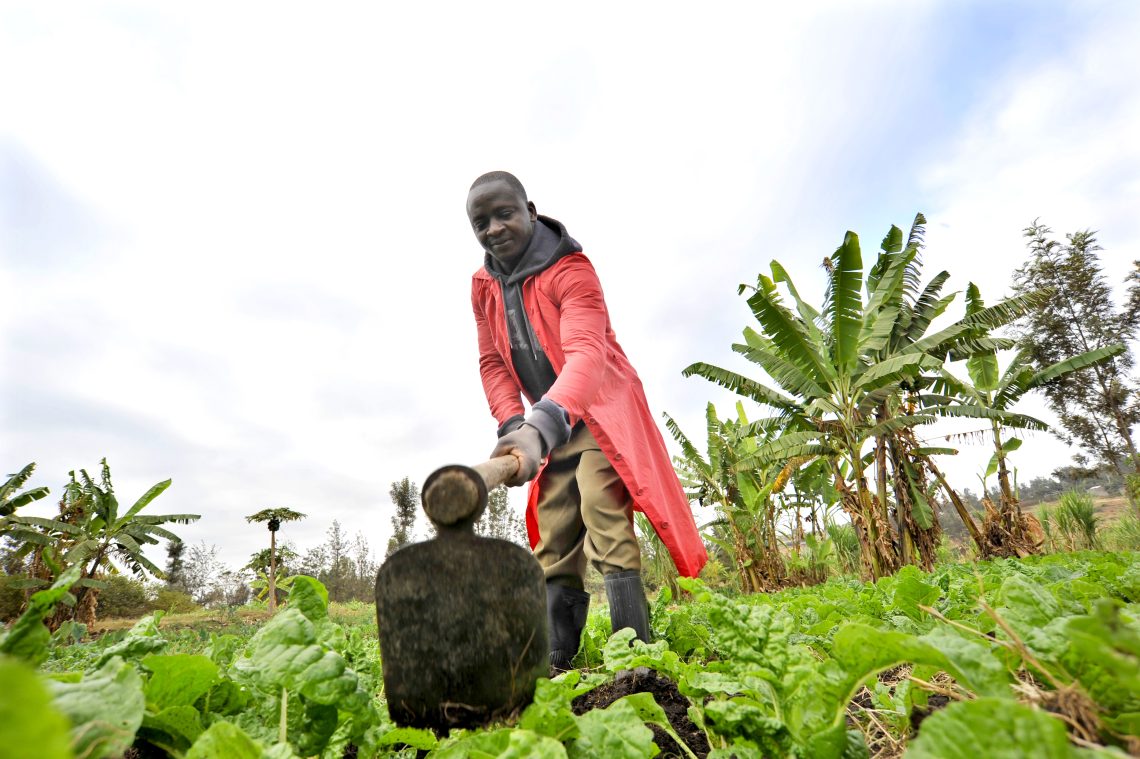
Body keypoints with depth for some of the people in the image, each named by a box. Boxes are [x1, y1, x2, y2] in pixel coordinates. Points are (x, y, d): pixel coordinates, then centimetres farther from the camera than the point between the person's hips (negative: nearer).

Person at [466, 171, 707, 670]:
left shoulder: (570, 269, -20)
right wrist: (512, 426, -11)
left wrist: (541, 424, -54)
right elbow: (492, 362, 5)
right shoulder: (483, 286, 2)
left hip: (601, 410, -6)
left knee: (605, 520, -18)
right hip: (551, 424, 7)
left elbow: (587, 353, -37)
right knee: (552, 544, 6)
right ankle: (555, 661, 14)